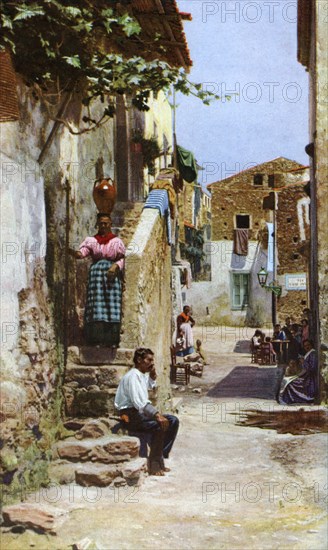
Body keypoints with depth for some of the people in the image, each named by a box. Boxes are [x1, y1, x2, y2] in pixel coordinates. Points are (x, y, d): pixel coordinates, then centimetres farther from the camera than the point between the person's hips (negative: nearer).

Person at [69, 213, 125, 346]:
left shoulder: (116, 241, 11)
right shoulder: (91, 240, 12)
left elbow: (122, 258, 4)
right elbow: (82, 252, -5)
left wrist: (115, 266, -17)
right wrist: (74, 252, -28)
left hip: (112, 276, 0)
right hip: (96, 275, 1)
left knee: (112, 306, -8)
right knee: (97, 305, -8)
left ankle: (112, 339, -7)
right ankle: (99, 339, -7)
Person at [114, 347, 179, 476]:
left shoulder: (143, 375, 13)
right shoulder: (133, 376, -17)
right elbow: (139, 402, -29)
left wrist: (153, 375, 14)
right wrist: (157, 415, -36)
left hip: (141, 412, 10)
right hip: (130, 415, -10)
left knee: (173, 421, 0)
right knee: (160, 425, -28)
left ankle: (161, 457, 1)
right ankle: (154, 464, -17)